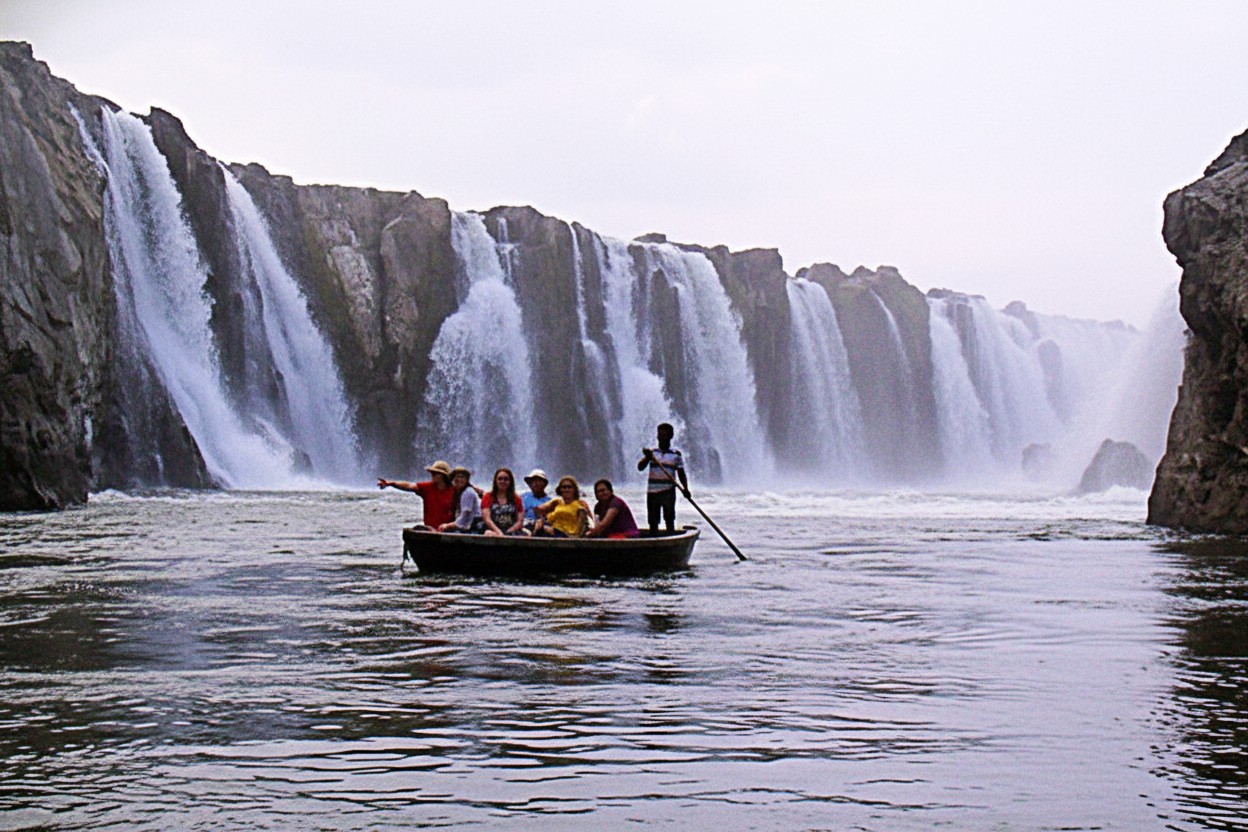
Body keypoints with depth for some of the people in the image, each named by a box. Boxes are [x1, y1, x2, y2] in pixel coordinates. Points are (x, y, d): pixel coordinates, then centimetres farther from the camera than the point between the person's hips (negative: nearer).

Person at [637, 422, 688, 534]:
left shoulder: (676, 454, 4)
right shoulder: (651, 452, 7)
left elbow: (681, 474, 5)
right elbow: (640, 467, -4)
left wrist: (685, 488, -10)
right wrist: (647, 457, -23)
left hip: (668, 492, -2)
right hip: (652, 491, 2)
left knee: (669, 520, -10)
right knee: (652, 521, 6)